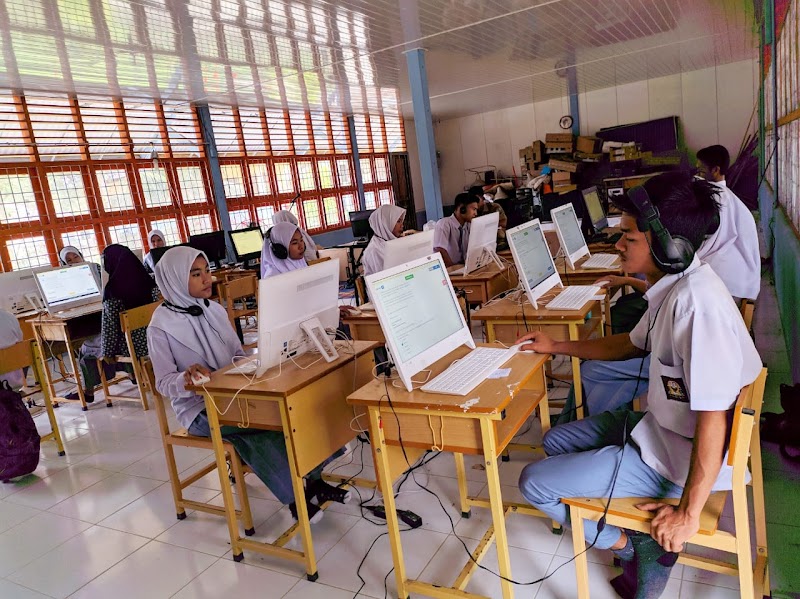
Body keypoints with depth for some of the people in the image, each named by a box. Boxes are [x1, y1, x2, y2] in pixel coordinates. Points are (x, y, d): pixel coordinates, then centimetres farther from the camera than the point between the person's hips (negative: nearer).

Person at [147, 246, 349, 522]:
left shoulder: (215, 310, 6)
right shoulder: (162, 326, -10)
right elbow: (164, 383, -10)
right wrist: (185, 379, -32)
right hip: (198, 408, -5)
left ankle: (314, 479, -4)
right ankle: (294, 498, -15)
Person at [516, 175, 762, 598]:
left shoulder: (697, 302, -30)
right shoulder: (673, 286, 0)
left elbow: (714, 417, -29)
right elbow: (632, 344, 17)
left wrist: (688, 513, -21)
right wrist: (557, 347, 19)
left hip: (679, 459, -9)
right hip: (660, 428, 9)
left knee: (533, 483, -6)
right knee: (555, 442, 20)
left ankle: (636, 548, 11)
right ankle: (643, 536, 17)